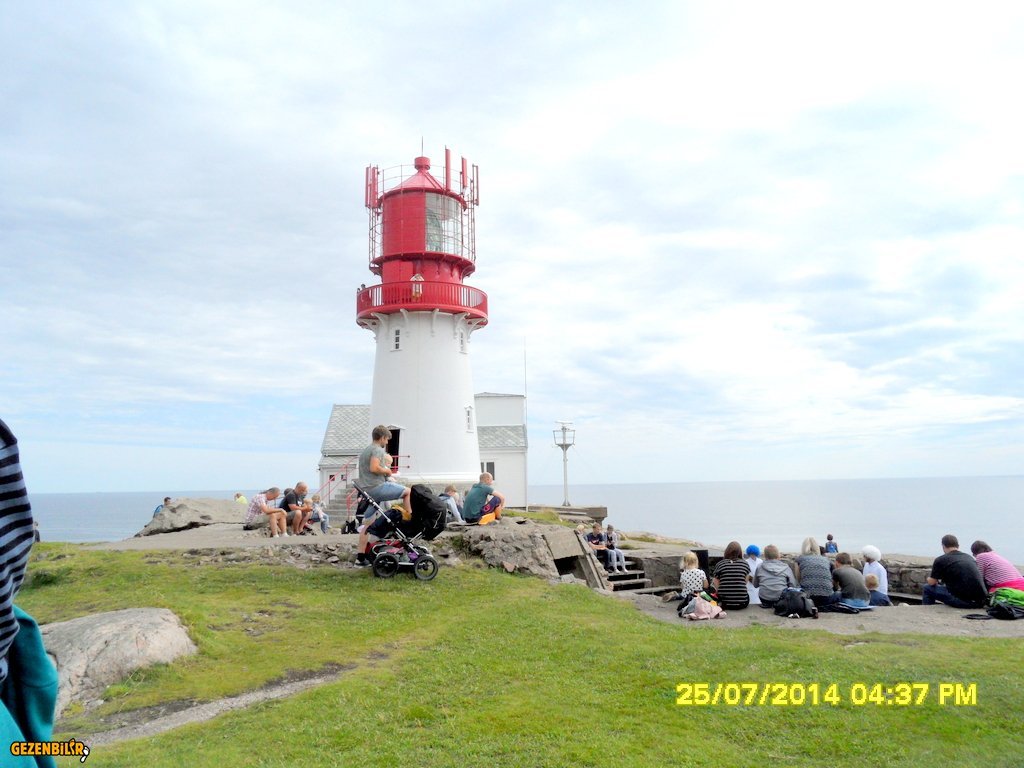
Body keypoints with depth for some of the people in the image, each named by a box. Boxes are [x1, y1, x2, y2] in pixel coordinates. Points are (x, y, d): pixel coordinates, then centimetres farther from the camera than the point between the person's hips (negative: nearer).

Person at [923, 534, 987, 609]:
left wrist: (929, 579, 32)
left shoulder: (940, 560, 0)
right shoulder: (969, 557, 17)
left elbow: (932, 582, 8)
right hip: (981, 602, 6)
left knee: (927, 588, 14)